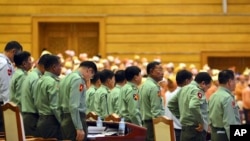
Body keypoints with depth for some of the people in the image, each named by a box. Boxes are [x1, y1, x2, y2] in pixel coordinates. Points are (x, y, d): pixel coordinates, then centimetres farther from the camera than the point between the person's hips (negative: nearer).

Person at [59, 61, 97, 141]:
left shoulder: (67, 78, 15)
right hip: (75, 119, -10)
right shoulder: (78, 80, -13)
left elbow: (60, 102, 19)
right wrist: (79, 128, -23)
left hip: (65, 119, 10)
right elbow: (74, 106, -22)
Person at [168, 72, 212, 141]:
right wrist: (201, 122, -21)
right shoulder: (197, 91, -13)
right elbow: (193, 106, -31)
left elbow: (171, 104, 22)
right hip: (196, 129, -9)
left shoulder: (184, 89, 15)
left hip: (184, 128, 9)